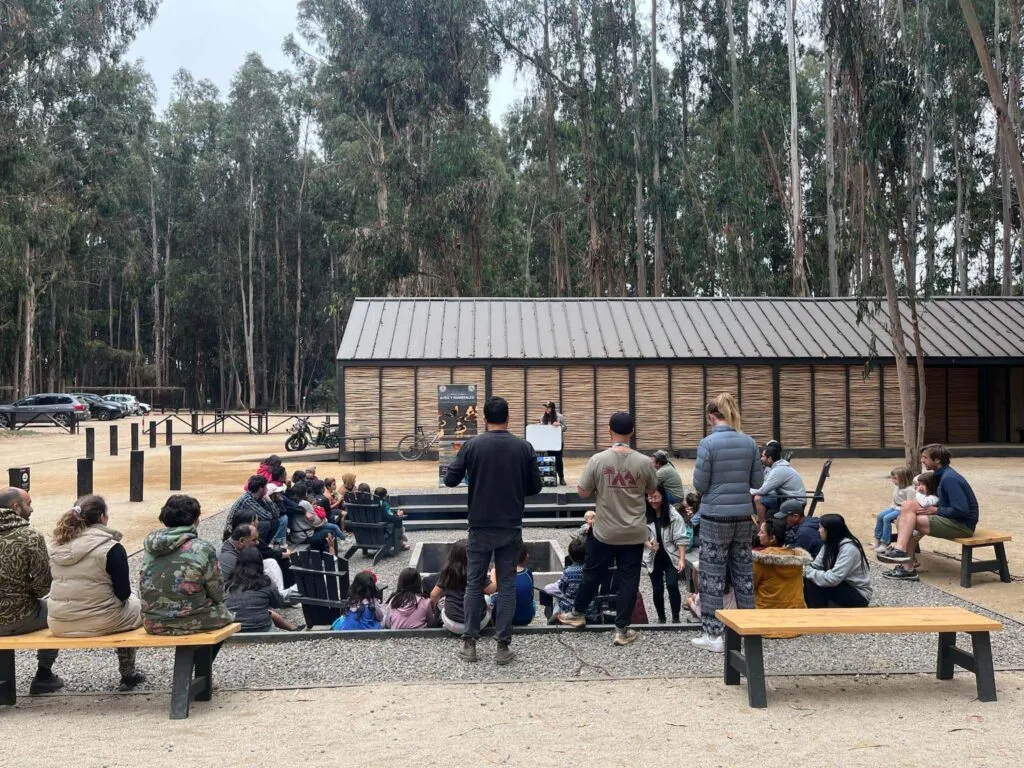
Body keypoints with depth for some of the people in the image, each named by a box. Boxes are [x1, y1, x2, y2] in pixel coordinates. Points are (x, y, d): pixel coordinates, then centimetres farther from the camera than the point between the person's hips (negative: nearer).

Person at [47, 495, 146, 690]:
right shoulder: (111, 547, -14)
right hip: (99, 623, -6)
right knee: (136, 605, 24)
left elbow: (63, 586, 15)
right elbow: (123, 593, -12)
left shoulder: (59, 546, 4)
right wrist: (124, 597, 11)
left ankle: (129, 674, 37)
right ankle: (128, 675, 31)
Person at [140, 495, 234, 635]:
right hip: (191, 623, -5)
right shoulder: (202, 549, -15)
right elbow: (217, 594, -6)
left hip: (153, 624, 5)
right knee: (224, 613, 23)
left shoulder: (149, 545, 0)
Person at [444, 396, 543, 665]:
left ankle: (469, 643, 14)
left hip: (480, 526, -1)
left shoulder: (472, 445, -7)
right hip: (511, 527, 1)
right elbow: (535, 487, 2)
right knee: (507, 585, 7)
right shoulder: (524, 447, -3)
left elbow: (450, 480, -4)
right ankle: (503, 646, 8)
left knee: (474, 584, 10)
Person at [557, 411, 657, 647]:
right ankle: (622, 630, 11)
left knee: (593, 575, 16)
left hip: (604, 532, 0)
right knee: (628, 580, 7)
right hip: (634, 533, 0)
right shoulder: (644, 462, -11)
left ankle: (577, 613, 34)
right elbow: (651, 491, 6)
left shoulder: (598, 460, -13)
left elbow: (583, 493, -5)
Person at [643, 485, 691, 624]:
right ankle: (661, 618, 23)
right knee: (657, 589, 7)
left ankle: (676, 618, -2)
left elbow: (681, 539, -12)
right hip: (654, 558, 2)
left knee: (672, 585, -14)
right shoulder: (645, 515, -7)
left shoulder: (673, 515, -12)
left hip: (671, 557, -2)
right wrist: (648, 544, -19)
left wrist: (682, 559, -18)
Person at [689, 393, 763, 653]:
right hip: (743, 515, 5)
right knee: (744, 573, 15)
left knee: (713, 576, 4)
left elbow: (700, 485, -10)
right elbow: (758, 482, 6)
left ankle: (713, 635, 7)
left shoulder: (708, 443, -13)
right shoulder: (749, 442, 1)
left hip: (715, 517, -5)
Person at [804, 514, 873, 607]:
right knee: (808, 579, -11)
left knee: (815, 583, -25)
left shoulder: (848, 548, -25)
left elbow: (833, 579, -33)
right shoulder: (830, 544, 2)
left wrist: (808, 572, -24)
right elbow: (816, 565, 1)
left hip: (859, 595, -8)